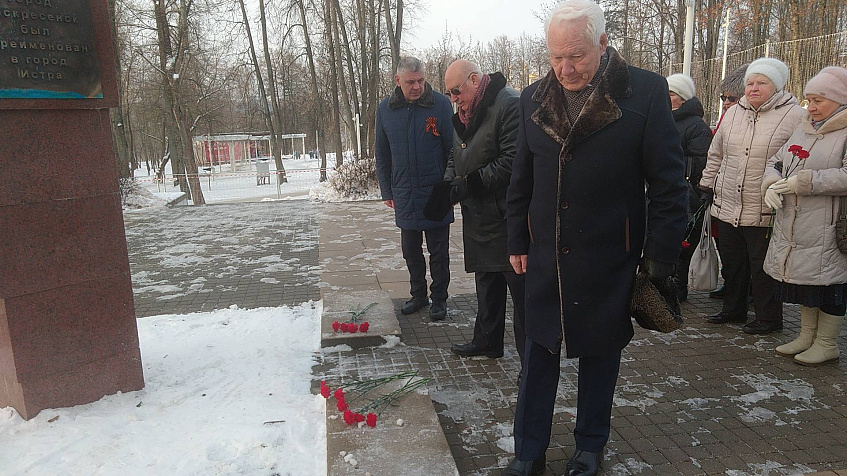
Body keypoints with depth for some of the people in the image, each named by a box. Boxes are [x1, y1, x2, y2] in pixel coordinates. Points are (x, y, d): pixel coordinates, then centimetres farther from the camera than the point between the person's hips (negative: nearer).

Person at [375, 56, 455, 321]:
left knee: (438, 251, 7)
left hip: (436, 192, -3)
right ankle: (418, 294, 31)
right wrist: (386, 190, 10)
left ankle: (439, 298, 21)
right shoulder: (385, 109, 4)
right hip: (404, 194, 4)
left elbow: (453, 148, -3)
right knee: (411, 250, 14)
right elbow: (382, 155, 11)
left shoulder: (440, 104, -7)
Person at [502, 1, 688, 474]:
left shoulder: (646, 93, -9)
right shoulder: (535, 98, 3)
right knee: (539, 354, 10)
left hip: (609, 259, -3)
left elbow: (668, 184, -8)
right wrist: (518, 242, 11)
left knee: (600, 355, 13)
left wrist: (660, 259, -9)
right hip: (545, 258, 3)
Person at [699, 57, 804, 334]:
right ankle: (733, 309, 32)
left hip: (764, 212, -5)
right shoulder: (733, 113, 11)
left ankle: (769, 317, 21)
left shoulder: (793, 116, -6)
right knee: (732, 263, 16)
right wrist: (707, 186, 16)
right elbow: (716, 154, 19)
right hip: (727, 206, 5)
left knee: (763, 267, 5)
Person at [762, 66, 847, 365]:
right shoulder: (804, 129, 15)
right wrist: (772, 185, -4)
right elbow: (776, 162, 17)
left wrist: (801, 182, -23)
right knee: (803, 279, 16)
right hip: (793, 226, 7)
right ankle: (807, 336, 31)